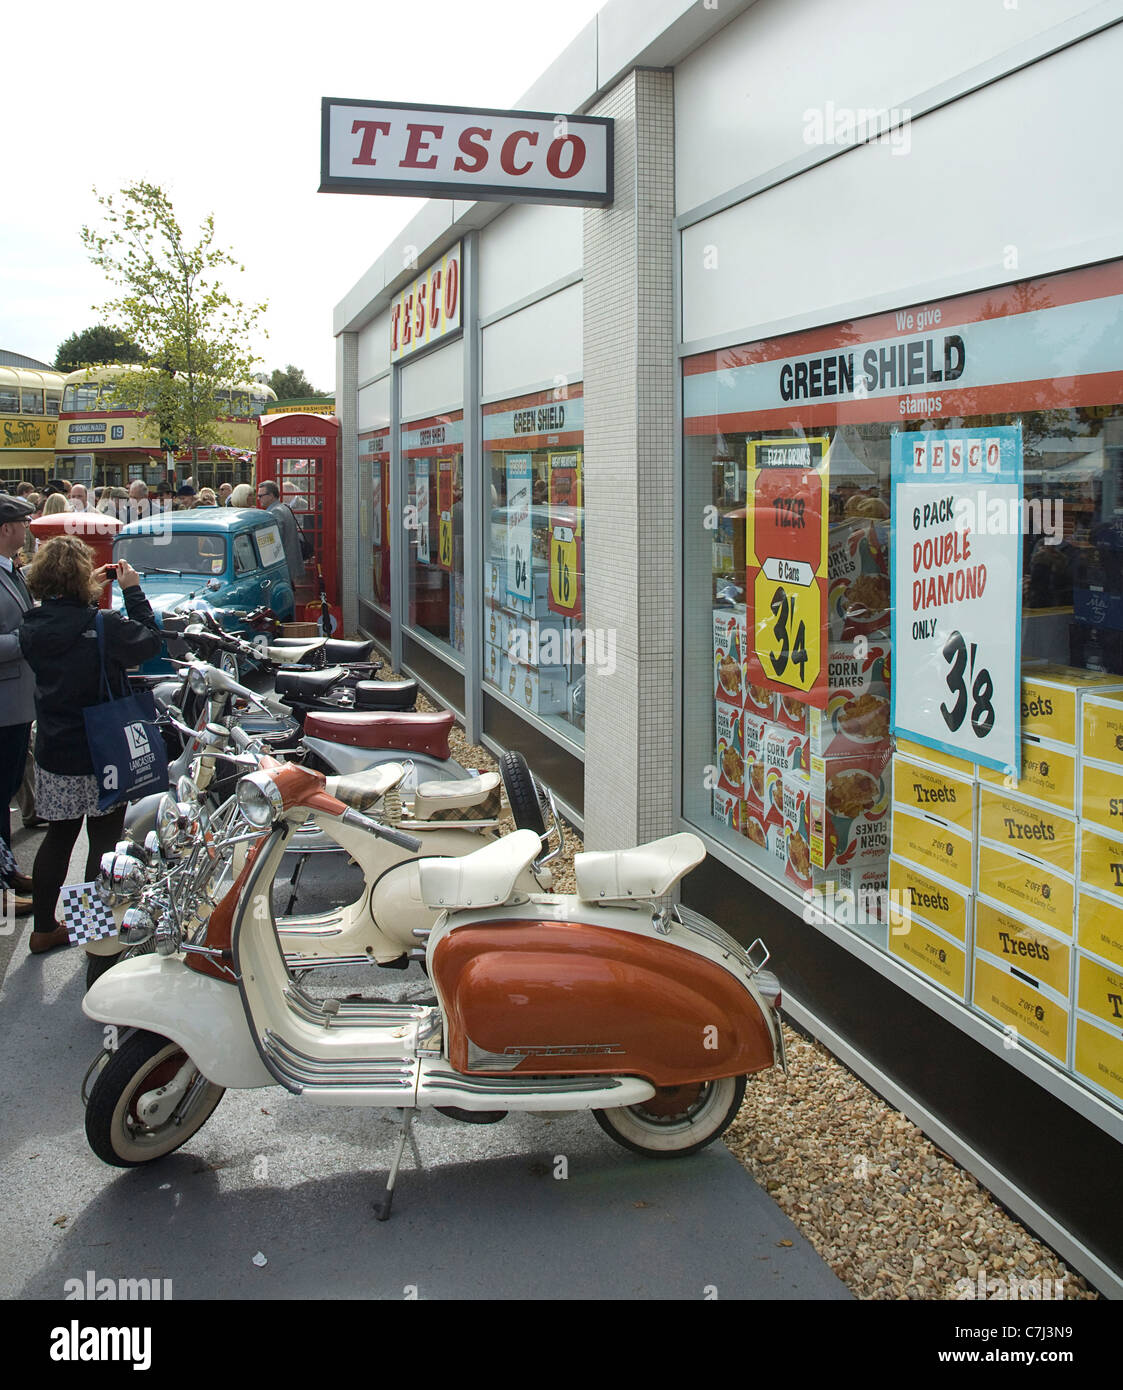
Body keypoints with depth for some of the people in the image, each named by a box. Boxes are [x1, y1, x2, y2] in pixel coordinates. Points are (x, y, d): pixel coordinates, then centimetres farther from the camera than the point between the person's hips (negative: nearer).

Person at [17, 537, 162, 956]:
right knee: (104, 841, 8)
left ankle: (44, 928, 27)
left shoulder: (31, 627, -2)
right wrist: (133, 591, -1)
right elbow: (152, 640, -8)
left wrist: (89, 599, 13)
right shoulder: (103, 626, -21)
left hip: (52, 754, 6)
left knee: (59, 836, 19)